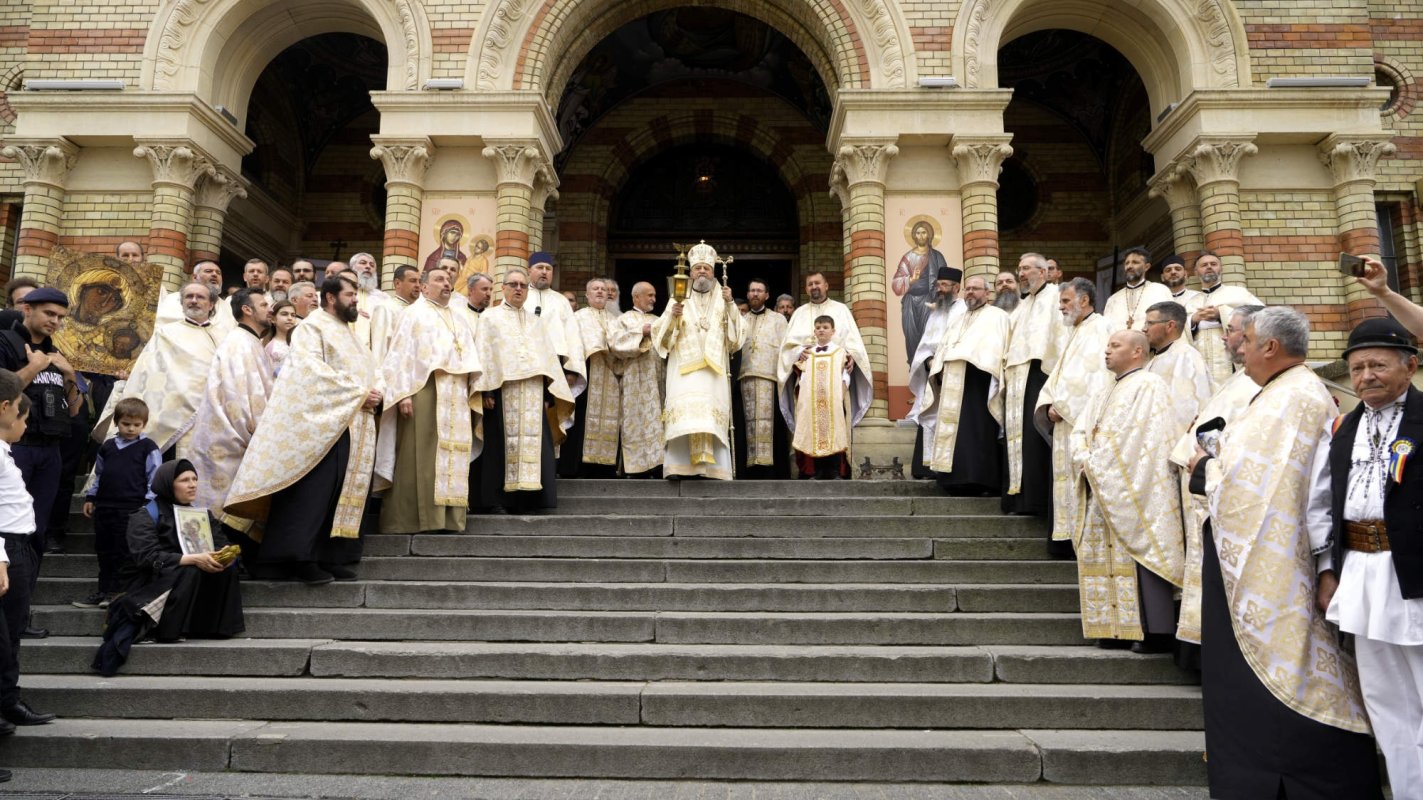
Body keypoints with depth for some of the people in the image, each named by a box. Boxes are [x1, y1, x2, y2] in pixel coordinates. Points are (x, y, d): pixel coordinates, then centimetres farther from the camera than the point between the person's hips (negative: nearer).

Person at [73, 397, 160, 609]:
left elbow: (154, 478, -4)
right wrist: (90, 497, 18)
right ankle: (104, 590, 21)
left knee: (125, 551, -3)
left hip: (132, 508, -6)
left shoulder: (148, 448, -3)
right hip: (104, 505, 6)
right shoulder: (107, 446, 12)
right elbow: (98, 473, 21)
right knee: (104, 550, 11)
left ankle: (119, 591, 6)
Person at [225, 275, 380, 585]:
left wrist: (374, 394, -3)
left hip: (353, 424, 8)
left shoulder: (352, 334, 24)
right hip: (322, 423, -8)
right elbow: (314, 371, -14)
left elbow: (369, 373, 19)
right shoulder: (312, 327, 0)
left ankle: (331, 556, 7)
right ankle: (300, 558, -7)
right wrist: (357, 393, -17)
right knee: (314, 492, -10)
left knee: (343, 492, 4)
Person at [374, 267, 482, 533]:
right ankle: (412, 517, -5)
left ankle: (448, 516, 5)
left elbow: (470, 358, 21)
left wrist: (472, 394, 9)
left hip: (455, 395, 6)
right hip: (424, 390, -5)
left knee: (452, 453, 2)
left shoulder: (458, 321, 25)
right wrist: (403, 394, -15)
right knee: (420, 454, -8)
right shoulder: (414, 314, 8)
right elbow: (401, 354, -3)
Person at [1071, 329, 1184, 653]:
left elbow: (1141, 437, -15)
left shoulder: (1150, 385, -5)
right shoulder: (1103, 392, 21)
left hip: (1134, 490, -8)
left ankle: (1155, 632, -4)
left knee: (1139, 556, -8)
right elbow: (1080, 432, 15)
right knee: (1103, 559, 6)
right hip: (1100, 491, 8)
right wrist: (1084, 459, -5)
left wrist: (1096, 463, -12)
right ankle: (1115, 627, 11)